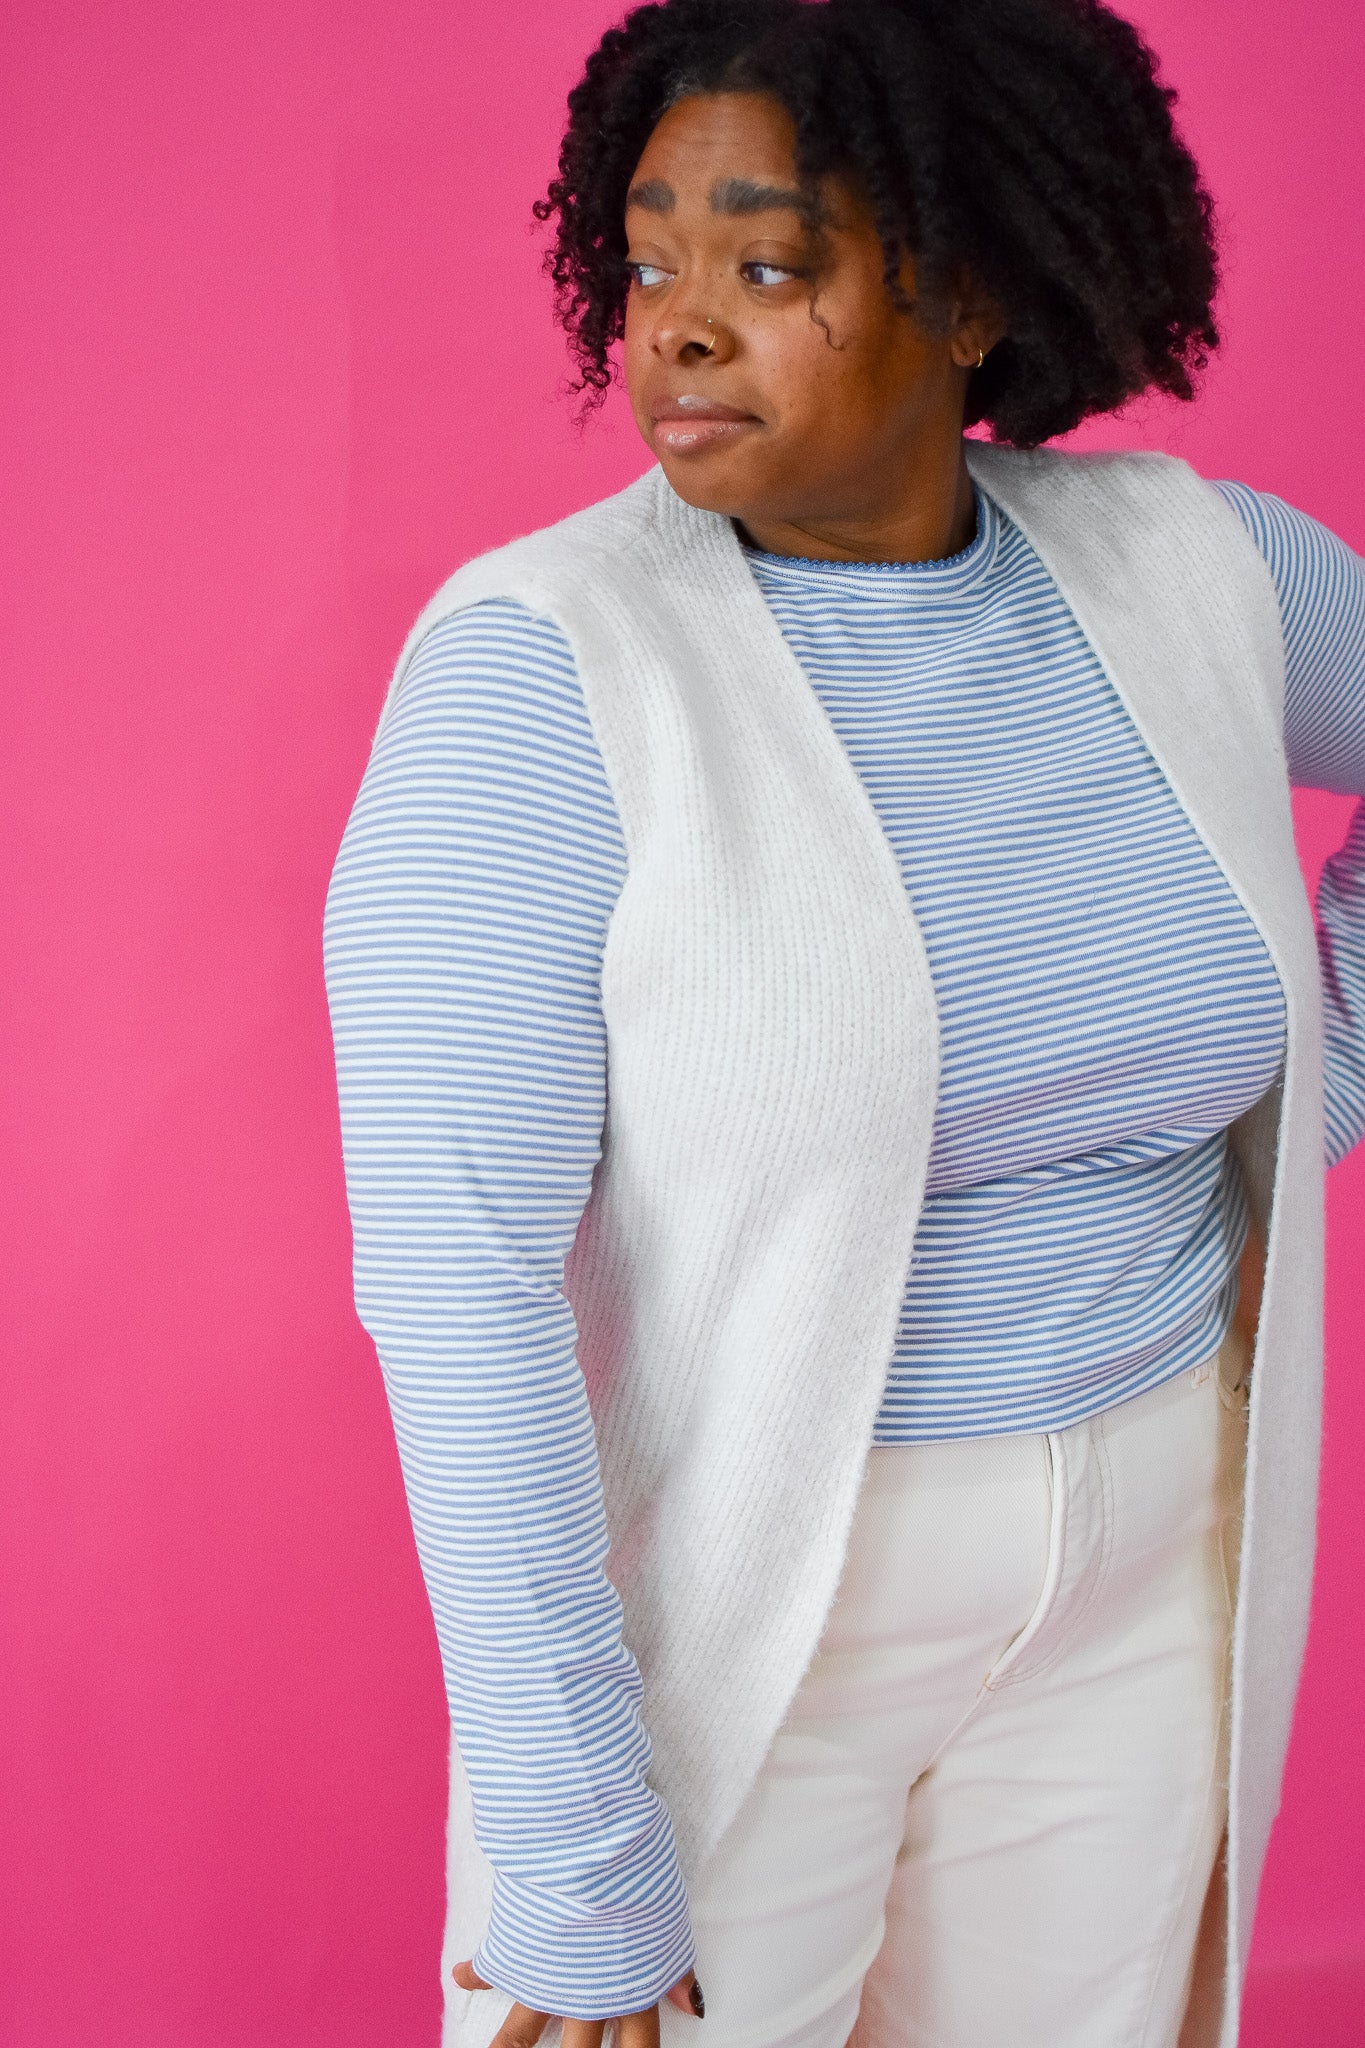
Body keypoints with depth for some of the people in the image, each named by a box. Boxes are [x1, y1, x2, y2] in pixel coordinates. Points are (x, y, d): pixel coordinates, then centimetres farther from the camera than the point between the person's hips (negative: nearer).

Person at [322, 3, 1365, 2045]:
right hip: (720, 1582, -4)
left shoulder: (1182, 561, -6)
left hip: (1139, 1573, 5)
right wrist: (571, 1878, -21)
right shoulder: (536, 663, -20)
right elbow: (456, 1272, -22)